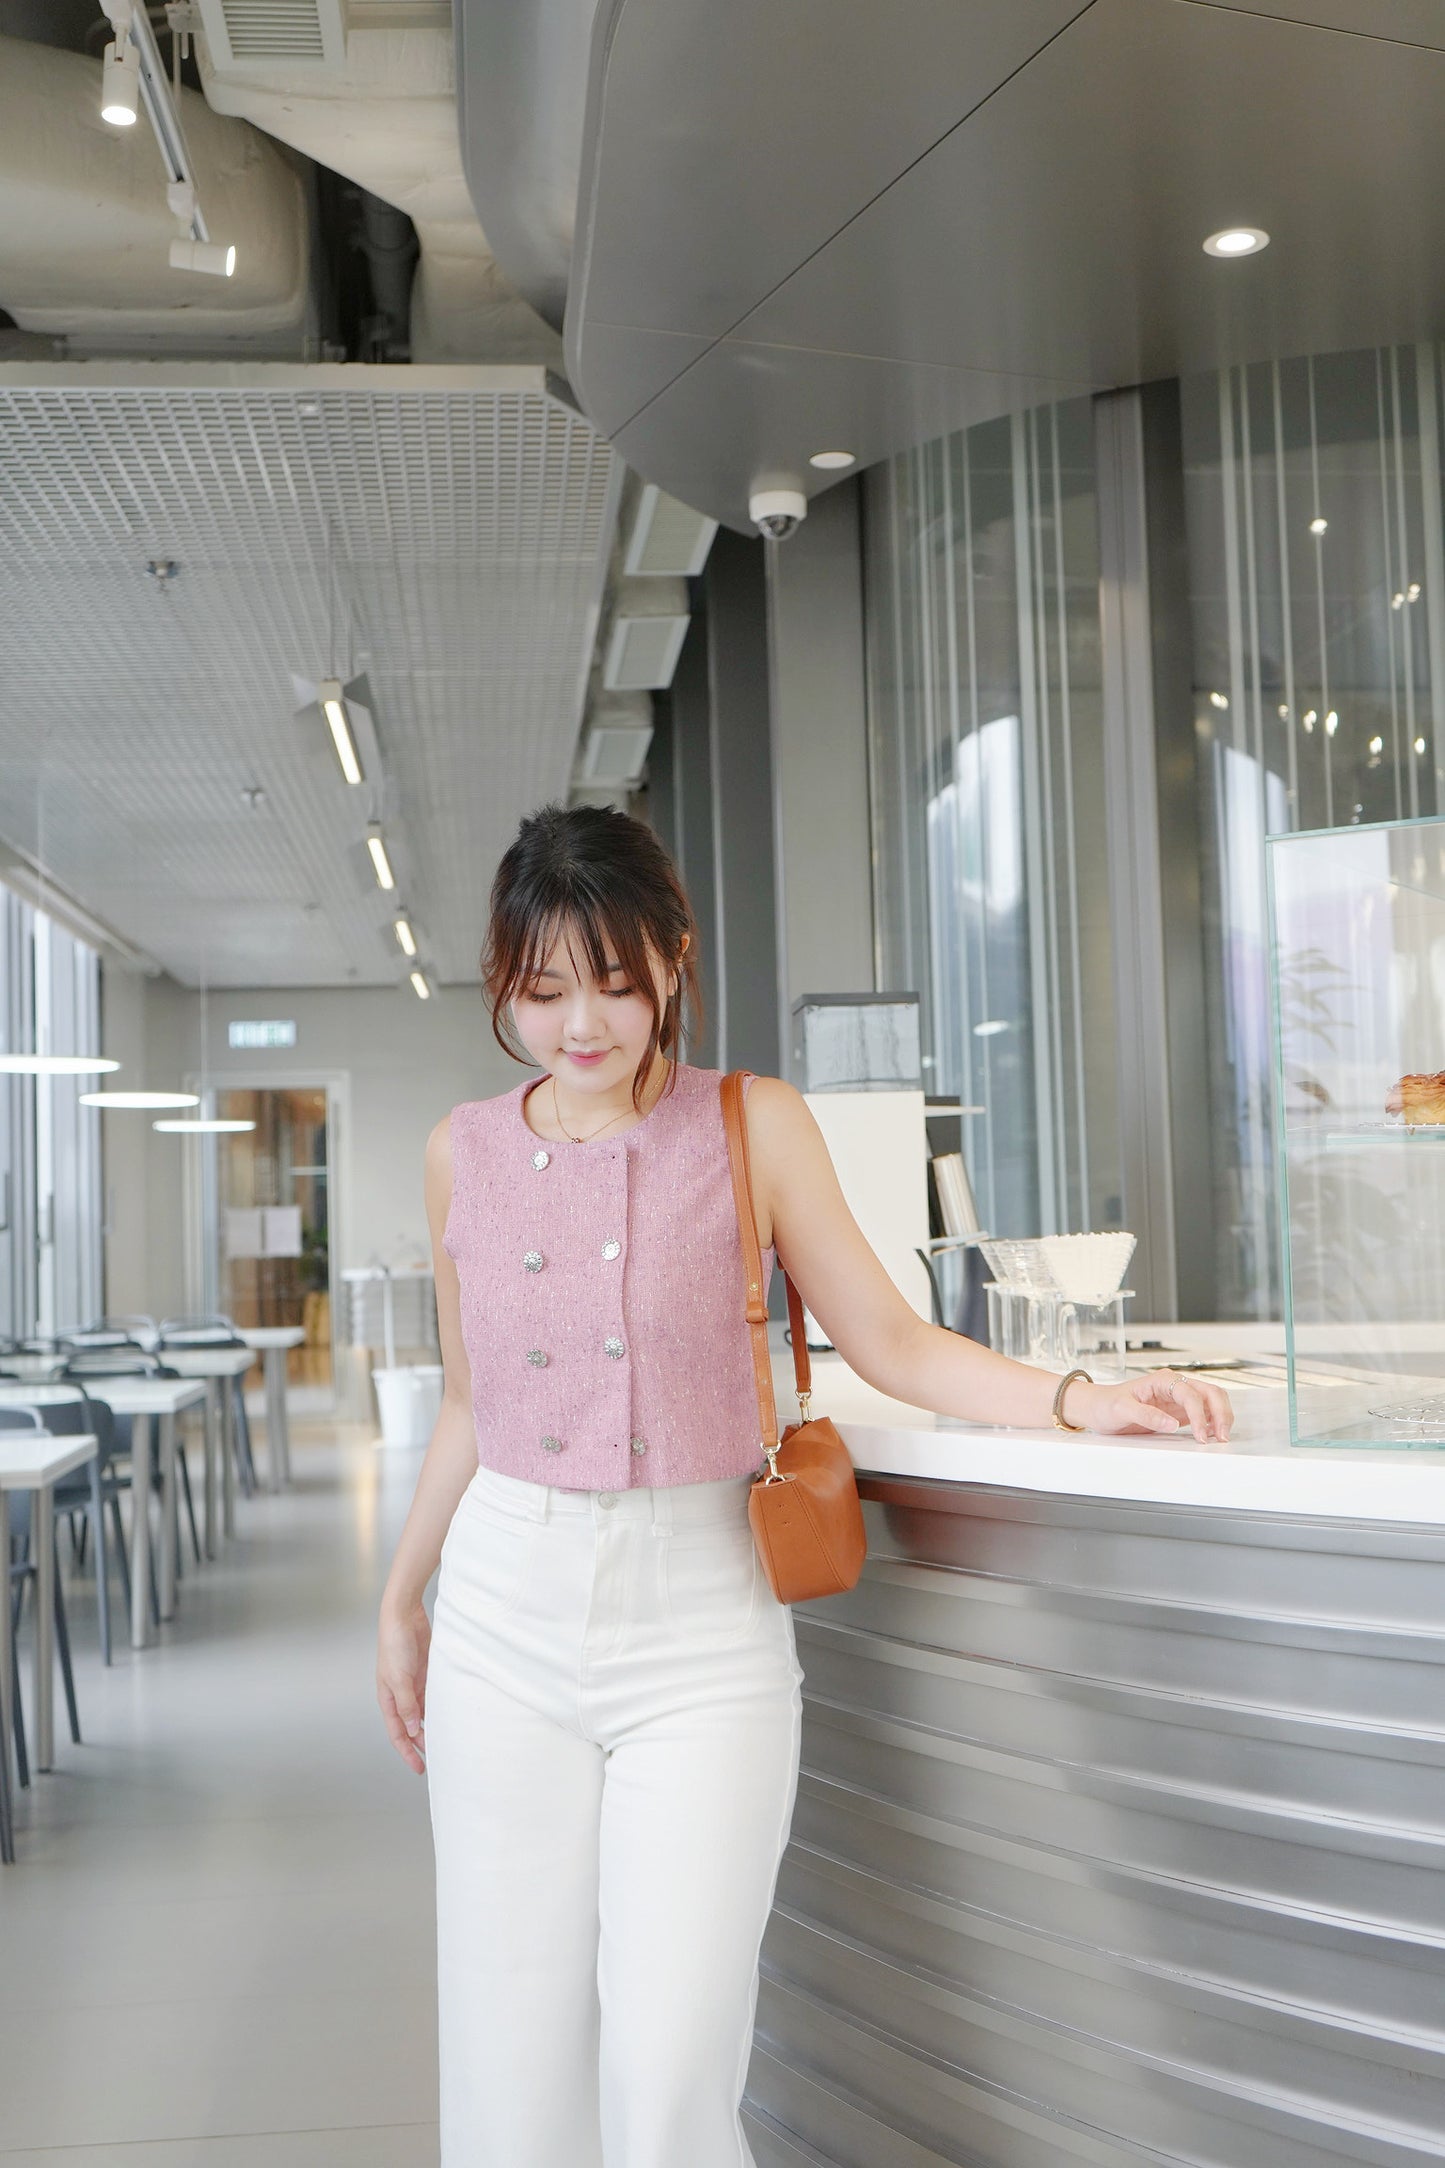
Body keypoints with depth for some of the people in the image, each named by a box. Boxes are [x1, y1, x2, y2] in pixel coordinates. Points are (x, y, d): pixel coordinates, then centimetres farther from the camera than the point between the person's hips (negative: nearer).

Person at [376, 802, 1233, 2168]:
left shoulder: (752, 1127, -2)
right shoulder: (464, 1152, 6)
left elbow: (889, 1342, 1)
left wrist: (1077, 1403, -13)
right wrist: (401, 1601, 21)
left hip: (698, 1627, -2)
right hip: (507, 1616, 3)